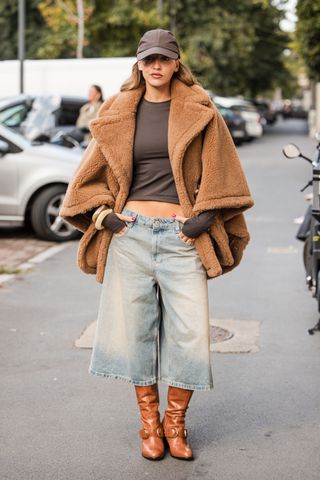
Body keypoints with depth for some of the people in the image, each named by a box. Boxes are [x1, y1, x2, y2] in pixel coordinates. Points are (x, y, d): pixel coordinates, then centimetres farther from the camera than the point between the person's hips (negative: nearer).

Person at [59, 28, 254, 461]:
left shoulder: (199, 112, 4)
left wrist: (205, 218, -6)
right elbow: (93, 173, 14)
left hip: (181, 235, -1)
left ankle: (175, 423, 17)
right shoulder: (119, 113, 9)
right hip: (130, 232, 2)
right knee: (134, 328, 5)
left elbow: (219, 173, 4)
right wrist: (102, 214, 0)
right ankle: (150, 423, 21)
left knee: (190, 334, -3)